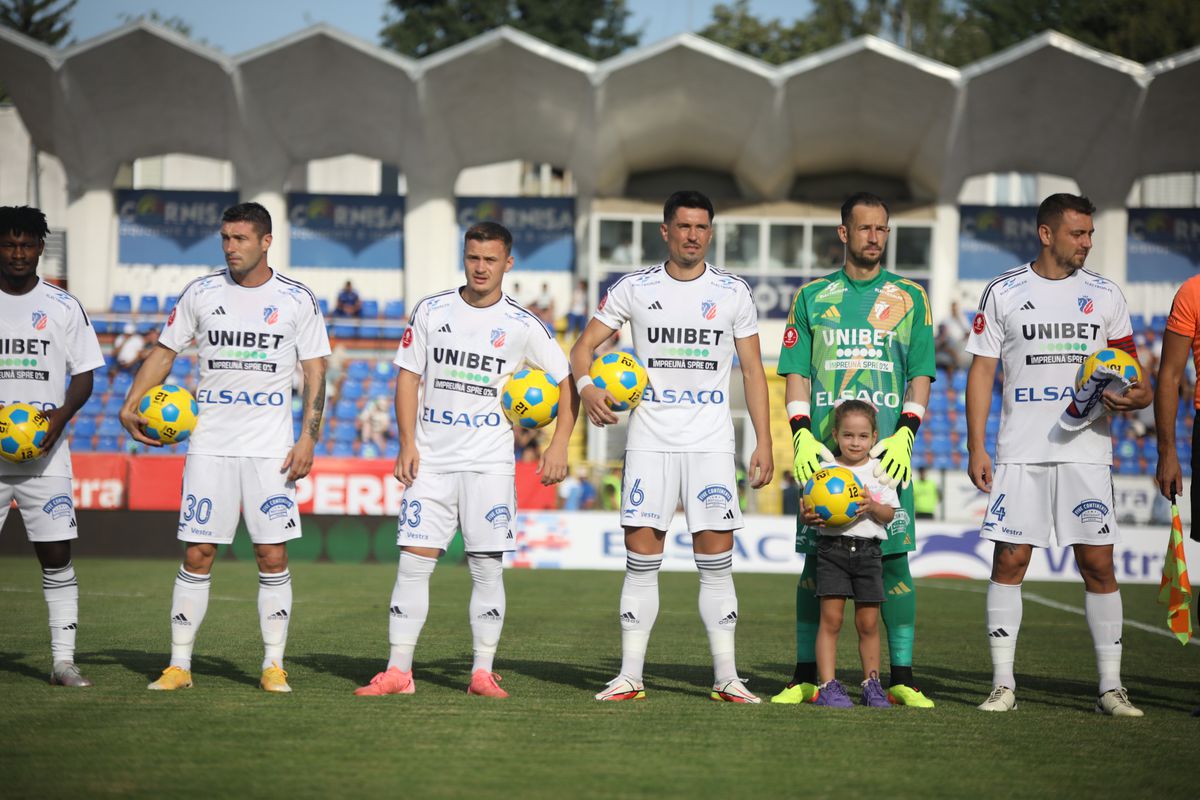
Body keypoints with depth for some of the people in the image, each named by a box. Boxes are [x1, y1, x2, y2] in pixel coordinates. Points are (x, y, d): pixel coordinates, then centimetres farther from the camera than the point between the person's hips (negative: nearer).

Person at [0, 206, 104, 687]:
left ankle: (63, 659, -1)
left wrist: (62, 414, -11)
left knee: (56, 556, -4)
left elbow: (84, 375, 8)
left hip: (46, 453, 0)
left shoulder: (63, 307, 5)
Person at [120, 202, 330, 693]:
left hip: (270, 448, -1)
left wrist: (308, 438, -5)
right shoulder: (201, 294, 5)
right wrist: (131, 406, -2)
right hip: (210, 445, 1)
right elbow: (164, 353, 11)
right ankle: (179, 665, 5)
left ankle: (274, 666, 6)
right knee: (198, 555, -1)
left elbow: (315, 372, 4)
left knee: (273, 556, -3)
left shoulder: (297, 299, 2)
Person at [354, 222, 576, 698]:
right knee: (413, 560, -4)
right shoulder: (431, 312, 4)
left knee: (487, 568, -1)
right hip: (432, 458, 1)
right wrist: (407, 444, -1)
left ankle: (483, 673, 6)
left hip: (490, 462, -1)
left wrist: (559, 445, -3)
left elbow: (567, 380, 6)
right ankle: (398, 671, -2)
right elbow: (408, 377, 8)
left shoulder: (522, 325, 0)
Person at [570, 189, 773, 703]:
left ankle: (726, 678, 1)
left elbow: (752, 371, 8)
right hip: (650, 441, 0)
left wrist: (764, 442, 1)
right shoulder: (634, 289, 4)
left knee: (716, 559, -3)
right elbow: (584, 346, 5)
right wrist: (587, 386, -17)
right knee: (641, 556, -3)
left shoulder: (733, 293, 6)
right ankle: (630, 676, 2)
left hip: (711, 442, 0)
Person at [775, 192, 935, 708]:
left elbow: (921, 375, 8)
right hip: (822, 449, 0)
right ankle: (805, 678, 5)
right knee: (816, 559, 0)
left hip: (887, 450, 0)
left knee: (894, 558, -4)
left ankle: (901, 678, 0)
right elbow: (796, 372, 9)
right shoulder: (813, 296, 12)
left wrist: (903, 435, -7)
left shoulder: (910, 298, 11)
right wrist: (801, 435, -5)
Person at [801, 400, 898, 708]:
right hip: (832, 547, -1)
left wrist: (872, 506, -18)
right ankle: (827, 686, -5)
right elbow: (807, 512, 5)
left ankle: (872, 683, 15)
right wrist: (809, 517, -17)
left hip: (868, 550, 1)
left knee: (868, 623, 3)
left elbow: (889, 514, 2)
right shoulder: (825, 470, 5)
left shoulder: (879, 470, 7)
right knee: (831, 619, -6)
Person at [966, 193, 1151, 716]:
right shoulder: (1004, 292, 5)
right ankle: (1003, 683, 5)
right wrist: (976, 448, -2)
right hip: (1020, 452, -1)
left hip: (1086, 451, 1)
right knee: (1010, 560, -2)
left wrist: (1137, 395, -10)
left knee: (1098, 564, -3)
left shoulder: (1105, 295, 9)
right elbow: (982, 370, 5)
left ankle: (1111, 687, 2)